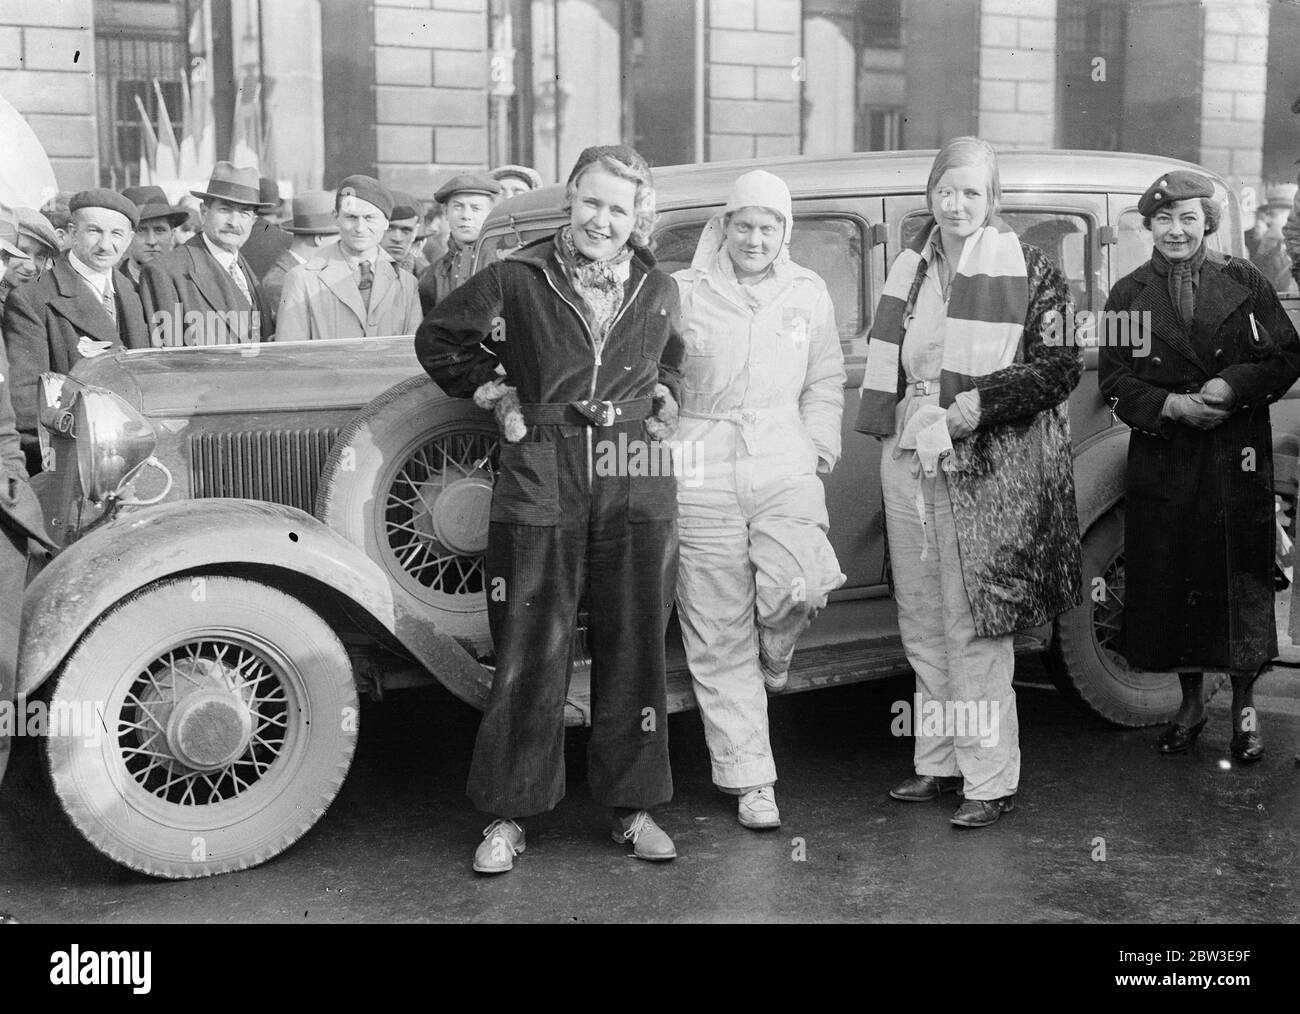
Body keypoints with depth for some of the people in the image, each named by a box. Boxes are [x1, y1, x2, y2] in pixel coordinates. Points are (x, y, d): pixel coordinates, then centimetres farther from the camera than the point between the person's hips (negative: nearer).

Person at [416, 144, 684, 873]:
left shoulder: (660, 291, 9)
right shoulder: (515, 279, 0)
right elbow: (439, 339, 13)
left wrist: (663, 397, 12)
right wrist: (493, 391, 4)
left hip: (638, 491, 3)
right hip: (539, 487, -2)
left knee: (634, 650, 8)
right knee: (530, 655, 1)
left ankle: (635, 806, 22)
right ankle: (508, 818, 13)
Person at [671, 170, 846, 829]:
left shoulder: (809, 294, 14)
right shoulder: (682, 293, 4)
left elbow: (824, 384, 21)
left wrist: (818, 446, 9)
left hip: (784, 466, 2)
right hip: (700, 476, -1)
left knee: (799, 587, -24)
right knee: (720, 635, 1)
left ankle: (773, 651, 14)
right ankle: (750, 780, 13)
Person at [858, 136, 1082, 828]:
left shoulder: (1029, 272, -3)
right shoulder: (910, 271, 13)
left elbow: (1059, 367, -8)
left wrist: (969, 408, -17)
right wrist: (909, 422, 4)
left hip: (986, 469, -6)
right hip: (909, 461, 6)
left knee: (975, 630, -5)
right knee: (922, 626, 12)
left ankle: (991, 779, 6)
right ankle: (938, 763, 24)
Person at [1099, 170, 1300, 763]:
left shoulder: (1244, 282, 5)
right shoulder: (1129, 295, 6)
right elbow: (1114, 379, 2)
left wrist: (1235, 386, -15)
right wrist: (1171, 405, -14)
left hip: (1237, 458, -1)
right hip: (1162, 462, 1)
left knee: (1240, 579, 2)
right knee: (1169, 581, 5)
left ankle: (1244, 709, 17)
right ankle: (1191, 703, 22)